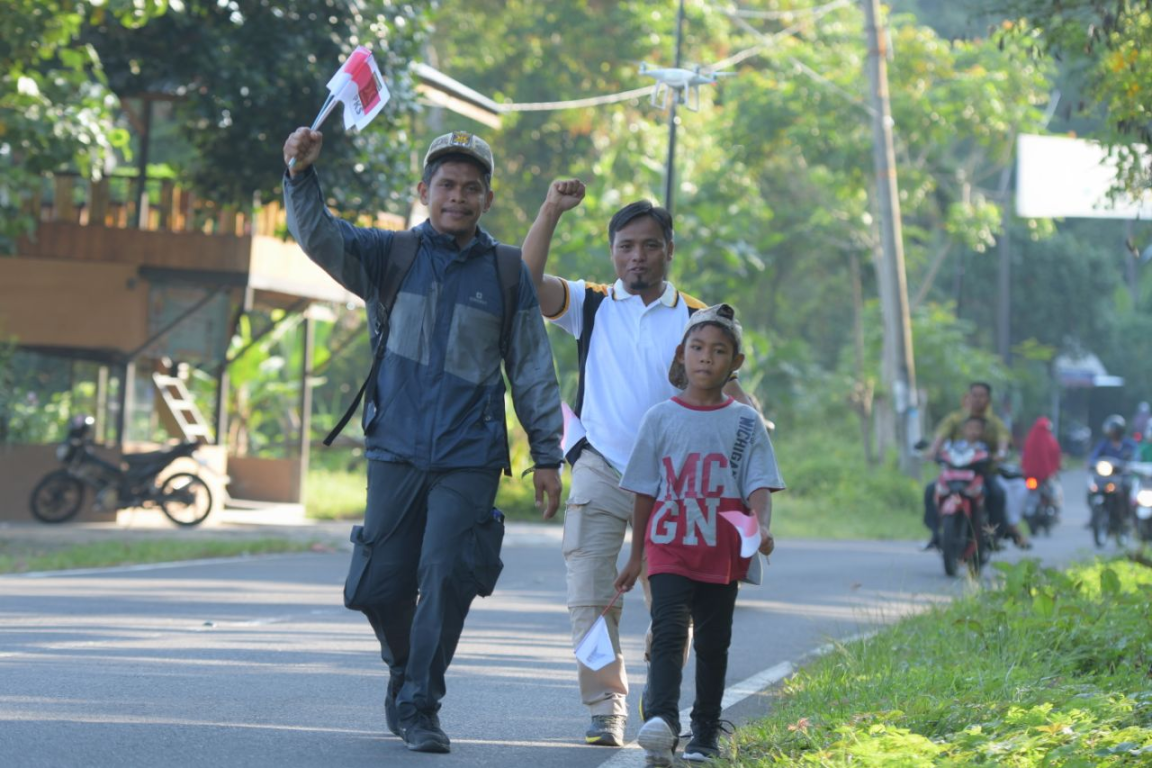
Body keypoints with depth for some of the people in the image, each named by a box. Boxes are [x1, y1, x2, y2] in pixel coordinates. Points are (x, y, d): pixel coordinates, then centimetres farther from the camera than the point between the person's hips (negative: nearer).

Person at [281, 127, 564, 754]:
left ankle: (420, 706, -1)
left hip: (470, 457, -1)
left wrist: (546, 456, 8)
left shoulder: (508, 274, 7)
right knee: (380, 585, 2)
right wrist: (302, 175, -27)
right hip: (396, 449, 1)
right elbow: (320, 237, -10)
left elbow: (533, 373, 10)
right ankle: (405, 671, 30)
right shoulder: (388, 256, 7)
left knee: (446, 576, -12)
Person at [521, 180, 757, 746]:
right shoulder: (592, 306, 7)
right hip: (600, 471, -1)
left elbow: (727, 388, 5)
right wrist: (551, 211, -15)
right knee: (590, 597, -9)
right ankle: (606, 709, -3)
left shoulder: (695, 320, 7)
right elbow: (527, 283, -7)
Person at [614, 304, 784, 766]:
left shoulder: (745, 423, 4)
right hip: (670, 548, -1)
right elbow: (644, 491, 8)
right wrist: (635, 556, 9)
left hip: (723, 554, 1)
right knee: (669, 633, -16)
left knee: (712, 643, 9)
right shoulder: (661, 418, 4)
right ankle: (661, 723, -30)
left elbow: (759, 485, -4)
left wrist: (761, 527, -24)